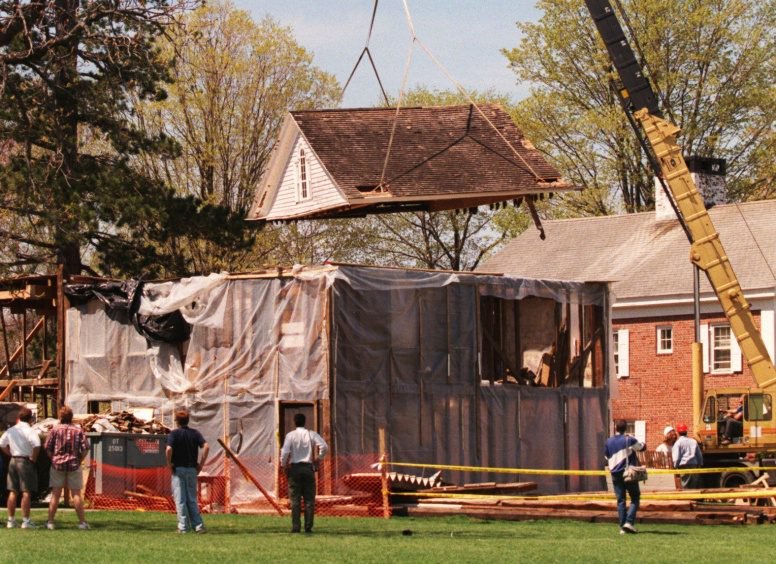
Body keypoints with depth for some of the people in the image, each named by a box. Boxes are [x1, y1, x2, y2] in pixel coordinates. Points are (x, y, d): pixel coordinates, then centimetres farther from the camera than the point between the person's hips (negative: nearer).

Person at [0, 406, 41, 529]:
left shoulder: (11, 430, 8)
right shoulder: (29, 431, -12)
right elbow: (37, 445, -25)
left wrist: (11, 454, 15)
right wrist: (33, 458, -11)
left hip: (13, 461, 6)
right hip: (26, 462, -6)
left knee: (13, 491, 10)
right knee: (26, 492, -4)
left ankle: (11, 520, 14)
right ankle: (26, 521, -6)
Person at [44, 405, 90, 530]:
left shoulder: (55, 430, -2)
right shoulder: (78, 430, 0)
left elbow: (47, 447, -5)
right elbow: (85, 448, -6)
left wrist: (53, 459, 8)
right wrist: (79, 460, 5)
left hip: (57, 464, 0)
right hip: (74, 465, 0)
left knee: (55, 494, 5)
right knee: (76, 494, 4)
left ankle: (50, 522, 6)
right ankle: (82, 522, 3)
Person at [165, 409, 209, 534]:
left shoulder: (174, 434, -5)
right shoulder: (195, 433, 5)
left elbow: (168, 449, -21)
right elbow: (206, 447, -7)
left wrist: (169, 464, -8)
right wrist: (201, 464, -1)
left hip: (178, 469, -3)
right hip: (192, 469, 3)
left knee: (180, 499, 1)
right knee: (192, 499, 11)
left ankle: (183, 527, 0)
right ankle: (198, 525, 3)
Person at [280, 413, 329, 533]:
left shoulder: (290, 435, -4)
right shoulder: (311, 434, 1)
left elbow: (285, 452, -12)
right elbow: (324, 447, -10)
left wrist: (284, 465, 3)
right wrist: (318, 458, 5)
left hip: (294, 467, -1)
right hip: (308, 467, 1)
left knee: (295, 499, 2)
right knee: (309, 499, 5)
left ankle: (296, 526, -2)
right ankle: (308, 527, 2)